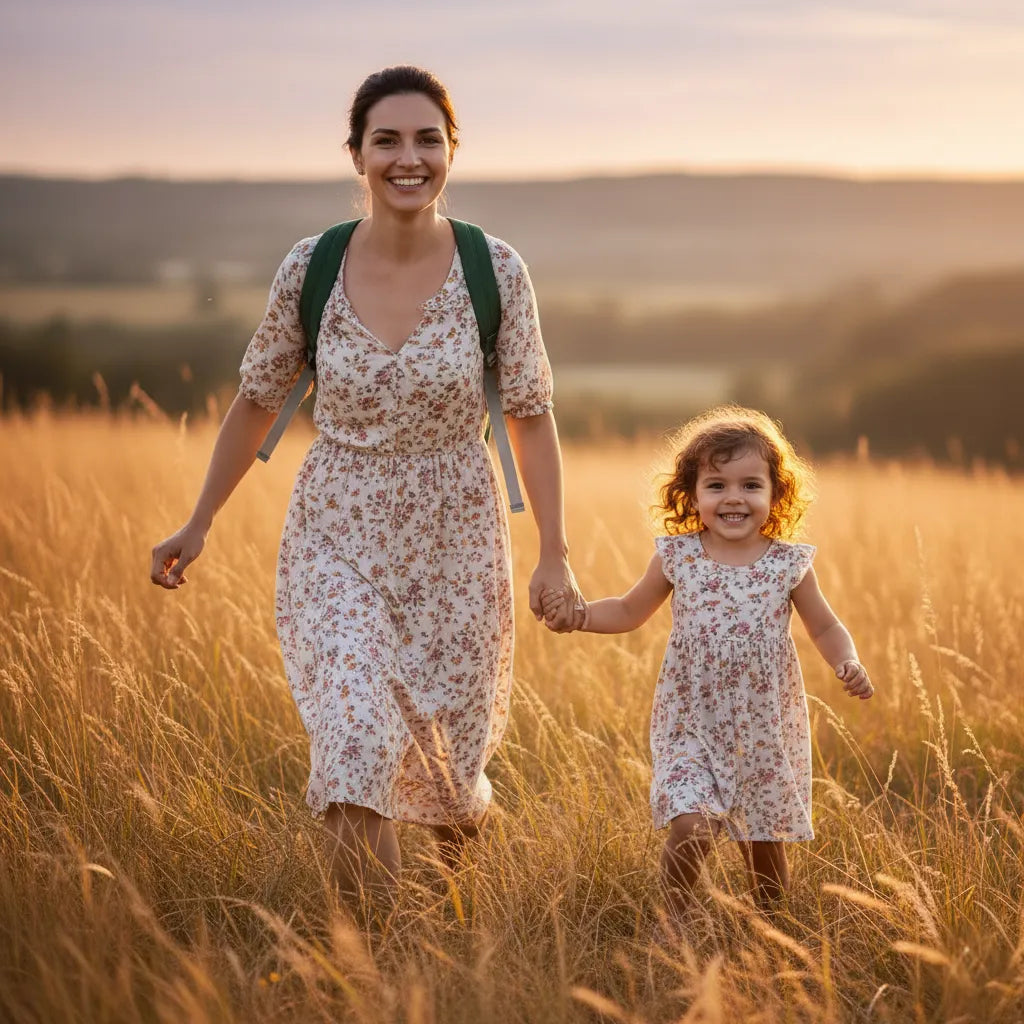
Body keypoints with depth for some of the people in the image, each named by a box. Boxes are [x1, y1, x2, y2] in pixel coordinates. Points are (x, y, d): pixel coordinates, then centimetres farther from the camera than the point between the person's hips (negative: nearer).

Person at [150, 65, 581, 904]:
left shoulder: (495, 272, -9)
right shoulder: (310, 269, -8)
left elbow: (531, 418, -3)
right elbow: (258, 401, 5)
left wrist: (555, 553, -5)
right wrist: (199, 525, 9)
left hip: (456, 544, 0)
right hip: (336, 543, 0)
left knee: (448, 768, 12)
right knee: (354, 748, -17)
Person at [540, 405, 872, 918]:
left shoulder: (789, 565, -3)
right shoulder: (676, 558, -3)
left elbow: (825, 629, 9)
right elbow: (629, 611, 12)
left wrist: (847, 664, -11)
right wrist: (578, 614, -4)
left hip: (767, 733, 1)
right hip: (691, 727, -1)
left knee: (765, 844, 9)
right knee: (690, 828, -19)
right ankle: (677, 924, 5)